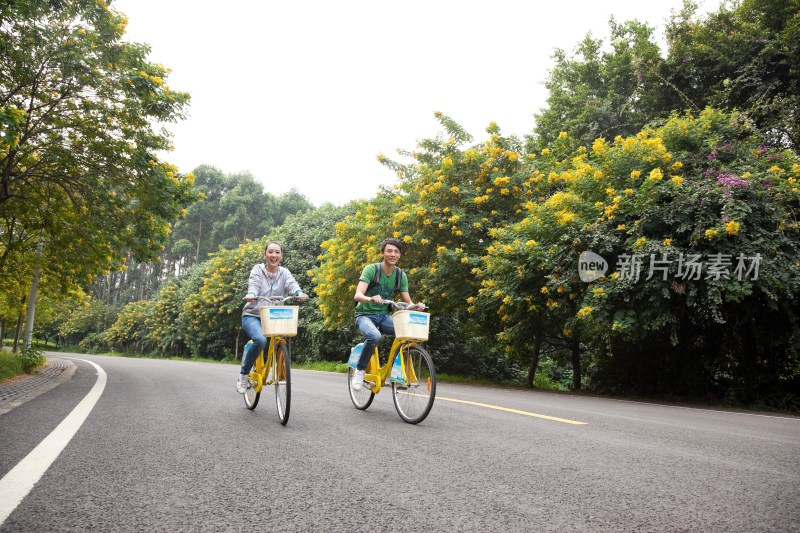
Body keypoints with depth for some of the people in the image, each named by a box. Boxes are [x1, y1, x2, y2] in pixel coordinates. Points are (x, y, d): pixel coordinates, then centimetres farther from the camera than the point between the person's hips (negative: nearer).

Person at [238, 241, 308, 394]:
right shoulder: (258, 269, 1)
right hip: (253, 316, -3)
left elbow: (292, 284, -14)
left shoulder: (284, 272, 6)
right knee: (260, 340, -30)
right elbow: (253, 285, -18)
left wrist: (299, 293, -38)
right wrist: (251, 294, -42)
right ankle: (243, 375, -10)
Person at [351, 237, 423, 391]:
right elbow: (358, 295, -24)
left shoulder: (401, 275, 1)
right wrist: (370, 299, -46)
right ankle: (359, 371, -13)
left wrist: (416, 306, -23)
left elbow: (408, 302, 1)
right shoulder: (371, 269, -12)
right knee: (375, 336, -38)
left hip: (383, 316, 4)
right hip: (365, 315, -4)